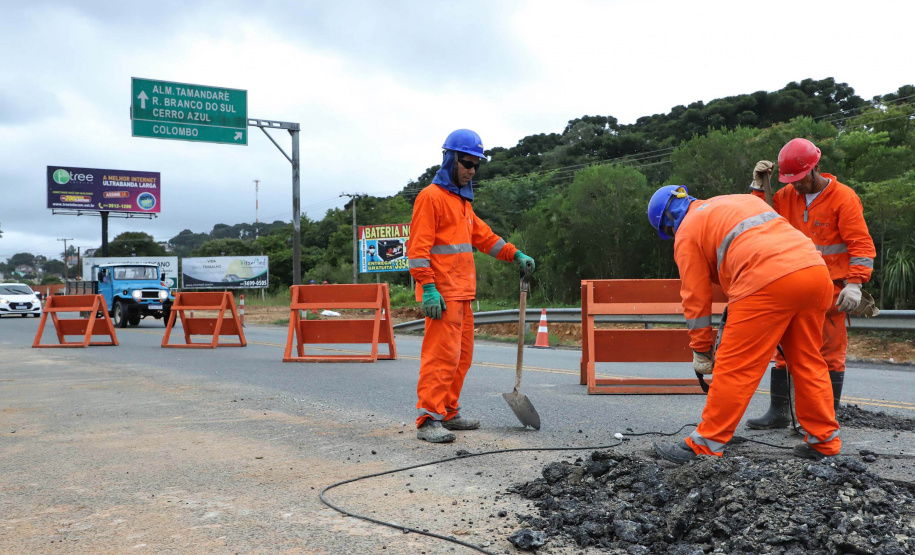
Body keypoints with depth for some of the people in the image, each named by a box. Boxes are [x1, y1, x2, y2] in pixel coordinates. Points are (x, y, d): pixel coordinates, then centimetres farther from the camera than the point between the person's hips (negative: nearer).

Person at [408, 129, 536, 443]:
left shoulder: (462, 200, 22)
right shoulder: (431, 196, -7)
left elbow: (482, 236, 28)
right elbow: (418, 247, -14)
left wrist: (516, 255, 19)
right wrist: (428, 288, -21)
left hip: (462, 292, 10)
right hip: (442, 294, -10)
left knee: (461, 356, 13)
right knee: (441, 355, -13)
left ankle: (448, 413, 22)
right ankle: (428, 419, -9)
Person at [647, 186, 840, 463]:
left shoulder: (687, 231, 10)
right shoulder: (744, 199, 32)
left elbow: (696, 296, 10)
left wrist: (701, 350, 18)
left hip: (770, 282, -8)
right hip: (818, 272, 8)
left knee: (735, 367, -2)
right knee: (808, 361, 19)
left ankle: (705, 446, 5)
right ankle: (824, 441, 26)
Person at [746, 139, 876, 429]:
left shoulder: (843, 197, -7)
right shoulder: (787, 195, 8)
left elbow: (862, 244, -10)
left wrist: (854, 284, -21)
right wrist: (758, 186, 0)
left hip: (831, 289, -5)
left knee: (830, 353, 0)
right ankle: (779, 412, 13)